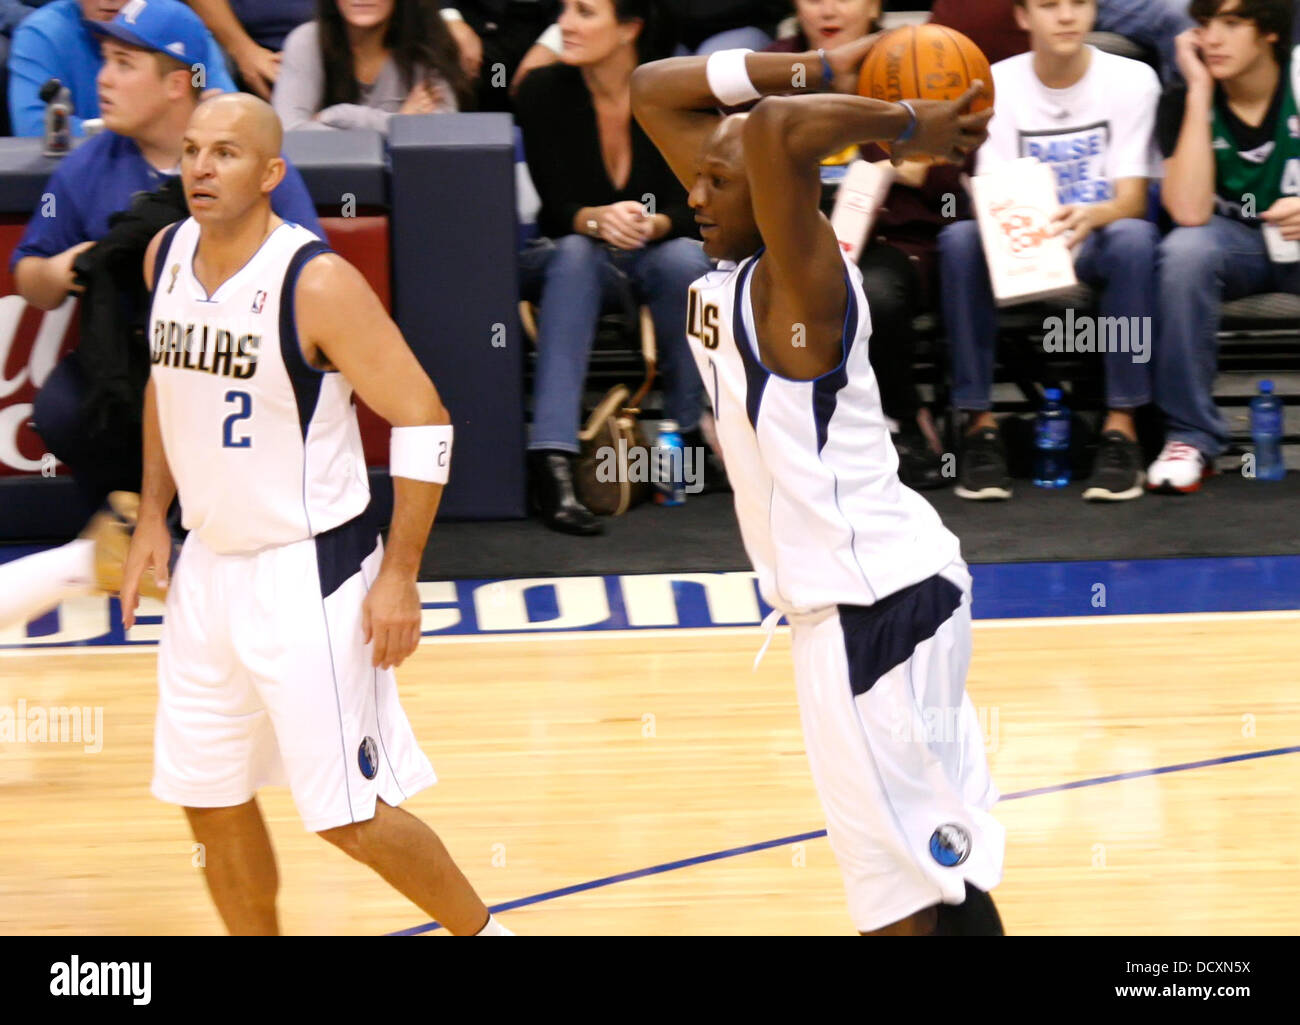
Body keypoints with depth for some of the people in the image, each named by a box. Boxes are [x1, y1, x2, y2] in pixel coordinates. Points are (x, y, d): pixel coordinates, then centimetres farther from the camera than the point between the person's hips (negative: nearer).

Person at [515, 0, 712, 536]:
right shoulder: (544, 90, -11)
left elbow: (689, 208, -13)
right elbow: (556, 205, -14)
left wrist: (652, 224, -36)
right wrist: (597, 220, -37)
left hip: (652, 253, 0)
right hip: (564, 257, 0)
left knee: (686, 257, -34)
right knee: (576, 253, -36)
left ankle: (689, 427, -17)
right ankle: (551, 462, -48)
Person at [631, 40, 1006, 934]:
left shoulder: (801, 280, -17)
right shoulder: (731, 268, 7)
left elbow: (777, 129, -37)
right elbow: (655, 92, 13)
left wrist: (905, 127, -22)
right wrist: (827, 70, 5)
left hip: (877, 601, -10)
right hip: (843, 599, 10)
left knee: (904, 891, -8)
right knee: (940, 854, 16)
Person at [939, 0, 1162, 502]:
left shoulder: (1132, 80, -5)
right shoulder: (996, 85, -1)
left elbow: (1133, 199, -12)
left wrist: (1092, 217, -37)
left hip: (1097, 244, -1)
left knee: (1134, 236, -36)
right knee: (959, 239, -31)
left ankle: (1121, 429, -33)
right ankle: (980, 426, -27)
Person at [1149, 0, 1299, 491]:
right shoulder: (1185, 101, -9)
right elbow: (1190, 211, -24)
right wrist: (1200, 91, -22)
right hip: (1234, 243, 1)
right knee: (1185, 250, -33)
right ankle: (1192, 435, -25)